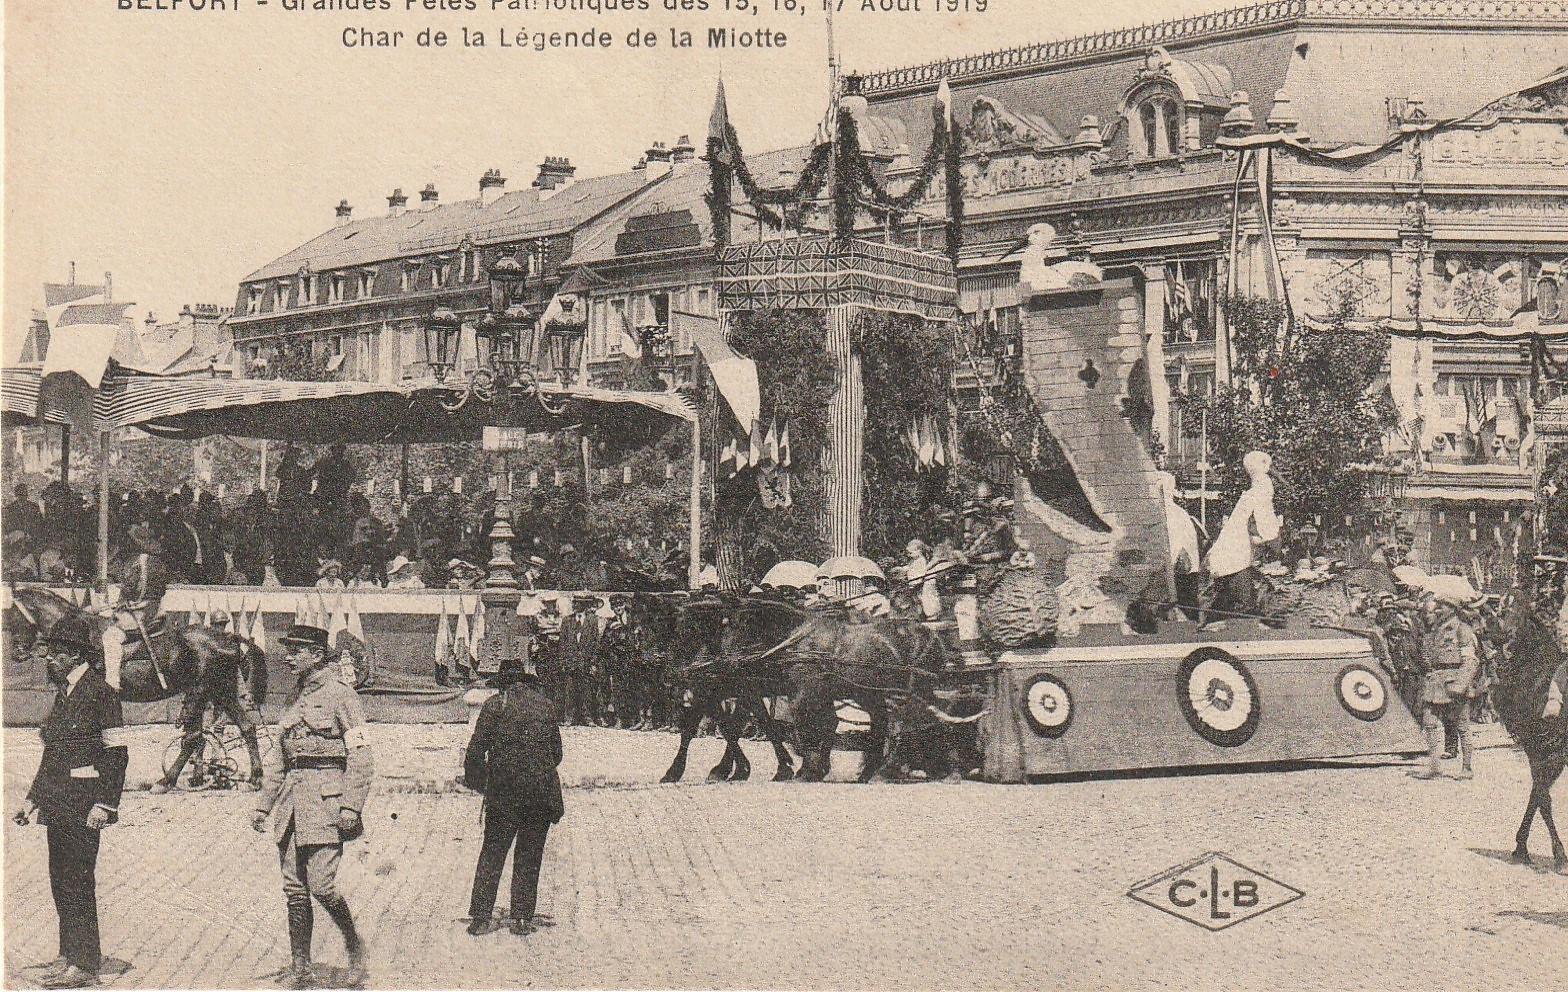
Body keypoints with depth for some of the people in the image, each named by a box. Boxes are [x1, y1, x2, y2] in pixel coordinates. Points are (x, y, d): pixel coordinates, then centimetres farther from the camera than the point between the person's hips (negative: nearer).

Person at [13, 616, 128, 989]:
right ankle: (69, 955, 20)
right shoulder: (63, 692, 15)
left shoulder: (100, 693, -10)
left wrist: (104, 804, -19)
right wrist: (33, 799, 20)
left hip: (84, 804, -9)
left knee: (77, 881, -7)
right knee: (60, 879, 12)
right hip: (58, 803, 9)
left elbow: (116, 755, -13)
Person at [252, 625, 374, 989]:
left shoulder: (339, 694, -5)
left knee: (321, 887, -11)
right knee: (295, 890, 5)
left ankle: (356, 948, 12)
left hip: (325, 800, -7)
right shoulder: (296, 701, 17)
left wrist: (350, 807, -17)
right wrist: (263, 805, 18)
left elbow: (361, 758, -10)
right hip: (292, 802, 7)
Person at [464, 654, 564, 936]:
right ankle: (522, 918, 9)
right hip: (541, 792, 1)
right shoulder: (546, 705, 5)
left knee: (492, 853, 8)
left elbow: (476, 749, -5)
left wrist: (476, 780, 9)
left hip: (502, 793, -1)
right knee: (529, 856, 10)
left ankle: (480, 917, 5)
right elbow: (556, 752, 10)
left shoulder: (495, 704, -1)